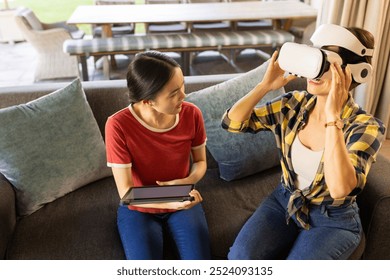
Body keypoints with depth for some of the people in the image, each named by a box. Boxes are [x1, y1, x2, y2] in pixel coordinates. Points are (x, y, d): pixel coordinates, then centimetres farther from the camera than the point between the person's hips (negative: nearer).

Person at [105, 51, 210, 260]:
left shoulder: (191, 114, -15)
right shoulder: (118, 126, -25)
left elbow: (200, 161, 2)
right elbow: (126, 192, -20)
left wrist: (187, 182, -21)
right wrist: (170, 202, -36)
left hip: (182, 204, 2)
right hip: (139, 209, -2)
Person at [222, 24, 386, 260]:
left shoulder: (366, 127, -20)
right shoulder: (294, 104, -7)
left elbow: (340, 188, -38)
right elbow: (231, 123, -8)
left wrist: (332, 115, -38)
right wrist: (265, 85, -18)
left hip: (333, 220, -3)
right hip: (285, 201, 3)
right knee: (241, 256, -19)